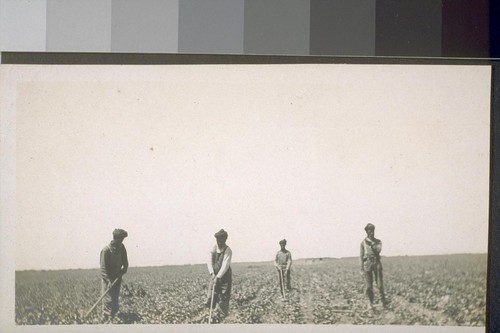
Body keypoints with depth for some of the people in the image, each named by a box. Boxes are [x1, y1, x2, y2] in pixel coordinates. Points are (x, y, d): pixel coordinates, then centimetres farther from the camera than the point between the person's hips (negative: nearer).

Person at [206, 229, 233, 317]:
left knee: (224, 297, -5)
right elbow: (210, 261, -6)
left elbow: (225, 266, -21)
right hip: (215, 276, 4)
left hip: (225, 277, -4)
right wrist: (212, 273, -21)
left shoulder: (228, 251, -15)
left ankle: (225, 316, 3)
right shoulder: (213, 248, -1)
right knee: (210, 297, 0)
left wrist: (218, 277, -27)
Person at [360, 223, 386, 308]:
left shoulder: (378, 241, 13)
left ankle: (383, 301, -1)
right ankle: (371, 303, 7)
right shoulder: (363, 242, 11)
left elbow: (379, 250, -7)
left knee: (380, 284, -6)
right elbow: (361, 256, 9)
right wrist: (362, 268, 3)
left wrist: (372, 243, -11)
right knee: (369, 286, -2)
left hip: (377, 263, 0)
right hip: (367, 263, 0)